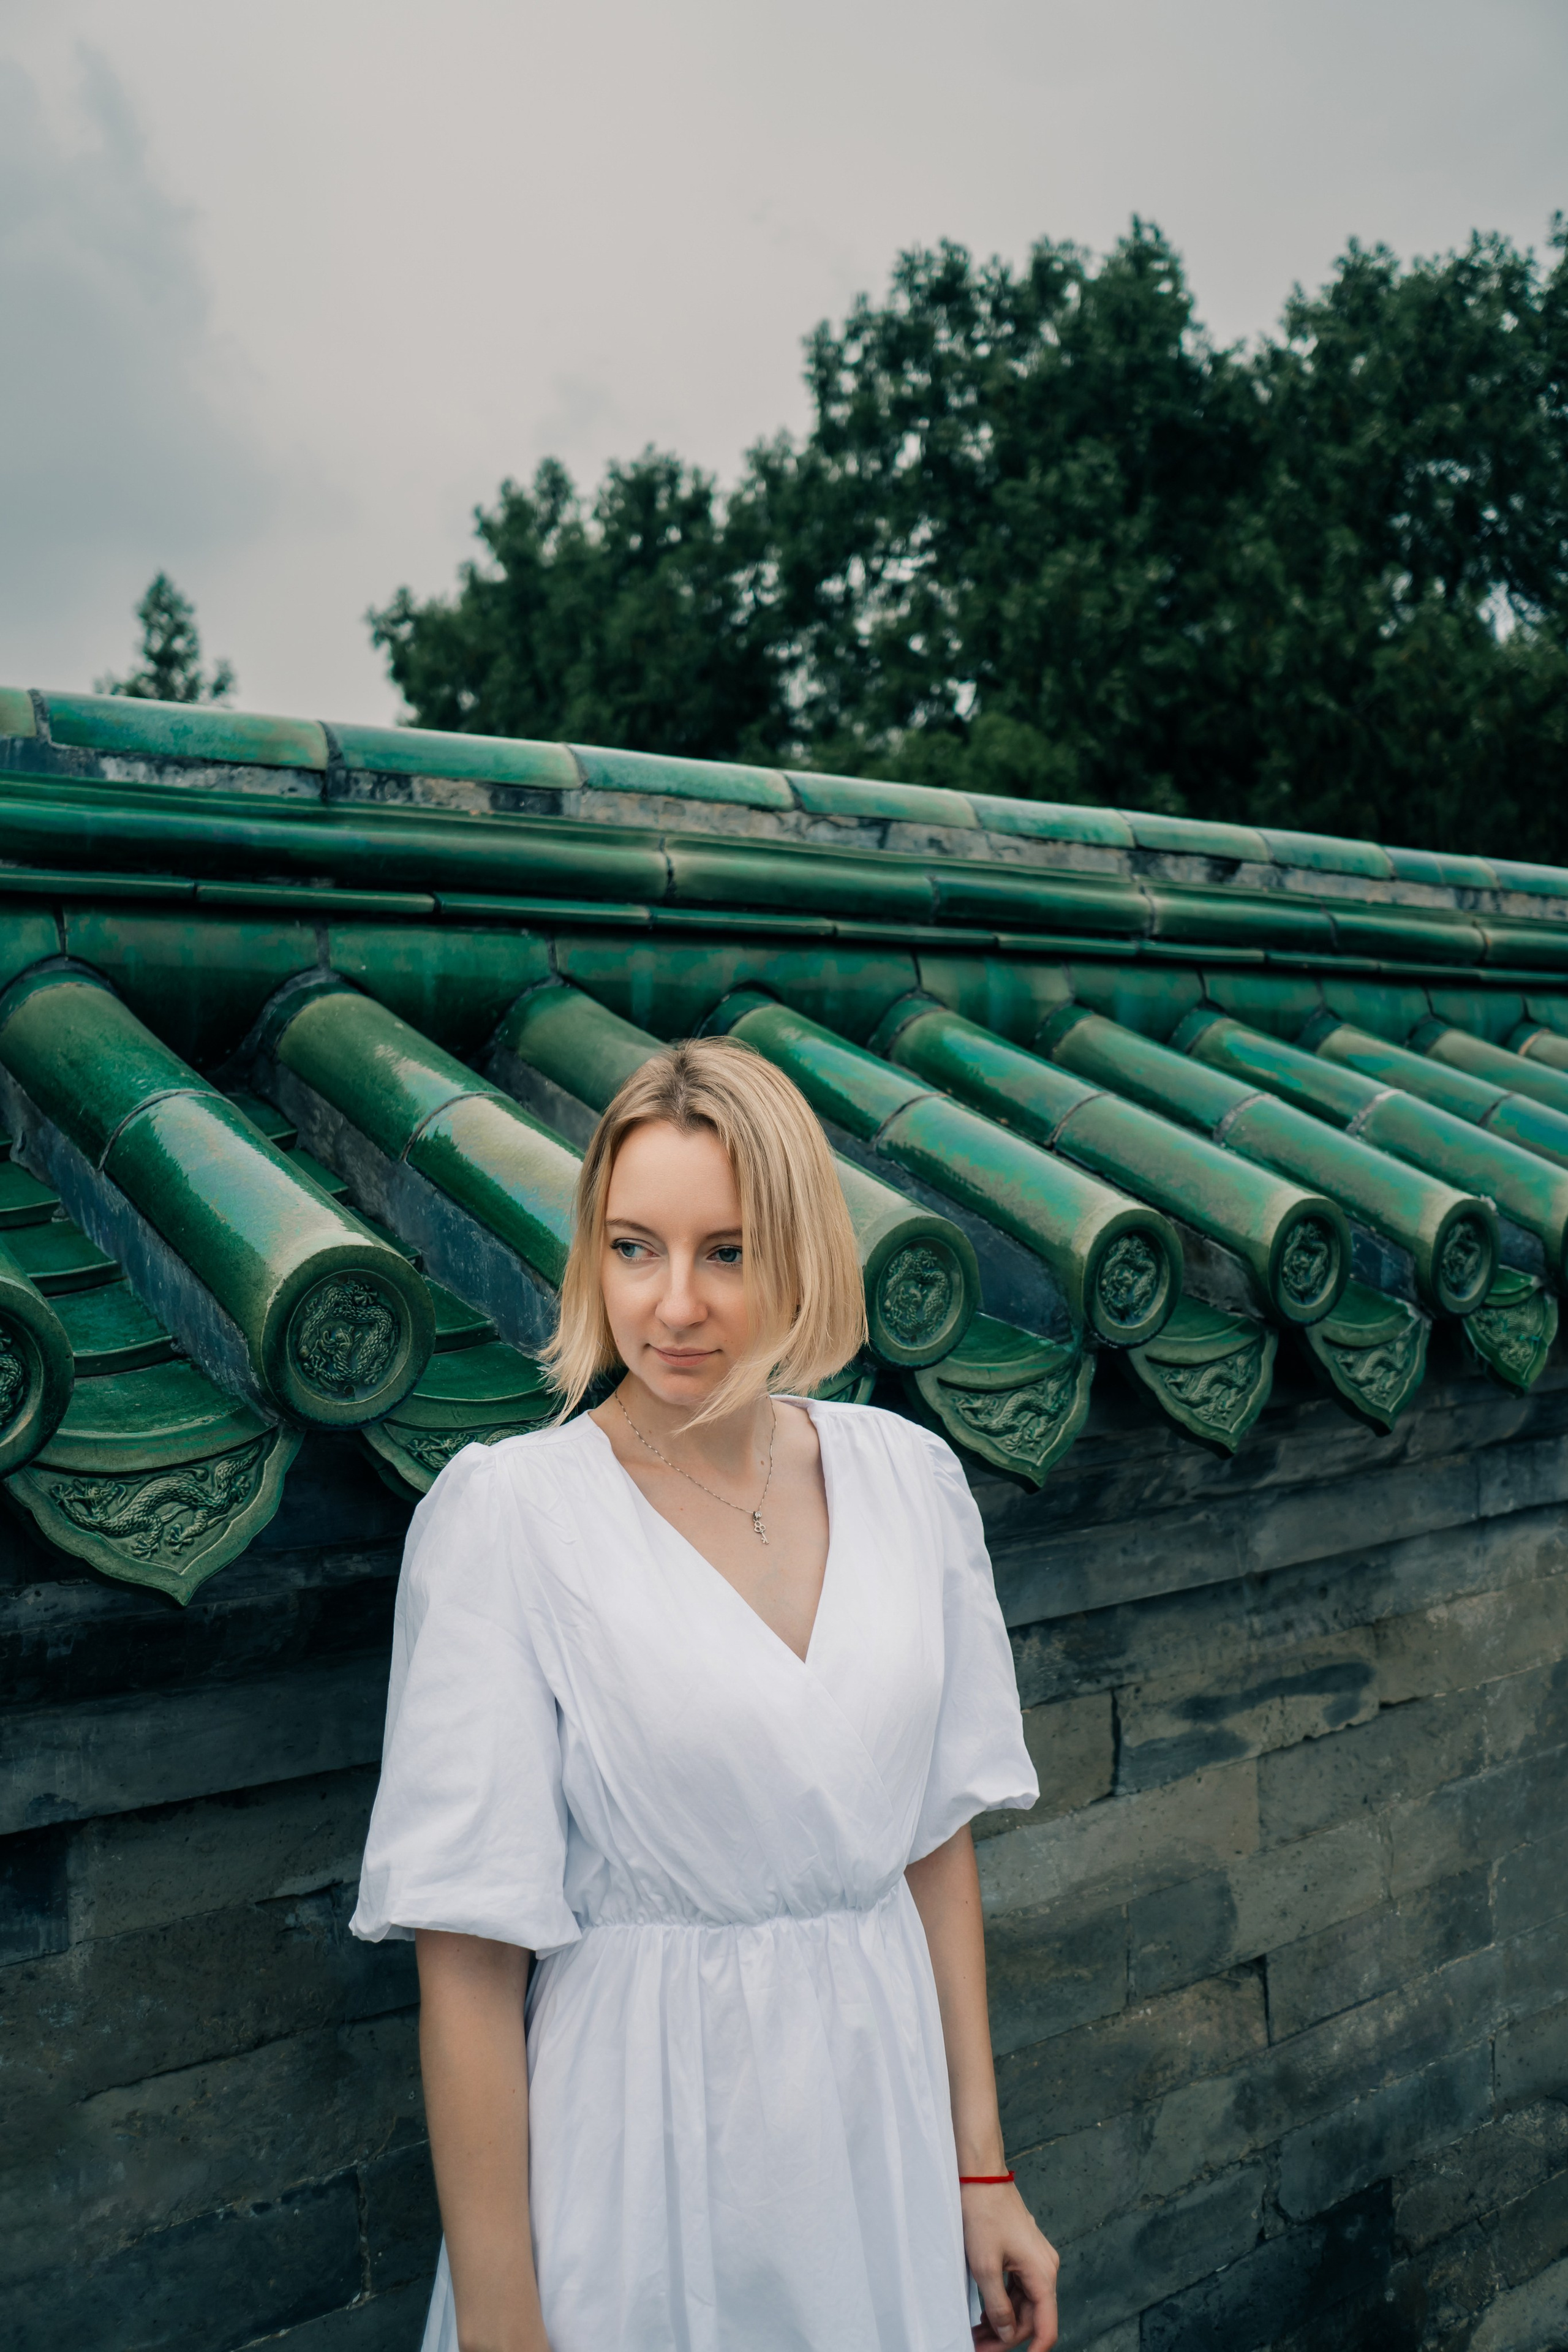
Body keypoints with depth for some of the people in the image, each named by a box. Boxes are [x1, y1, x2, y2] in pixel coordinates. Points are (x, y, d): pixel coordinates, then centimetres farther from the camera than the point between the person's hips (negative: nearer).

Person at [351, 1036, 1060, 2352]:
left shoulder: (909, 1477, -4)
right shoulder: (506, 1513, -17)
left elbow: (937, 1838, 4)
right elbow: (470, 1959, -14)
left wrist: (981, 2166, 6)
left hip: (882, 2128, 4)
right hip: (638, 2177, -4)